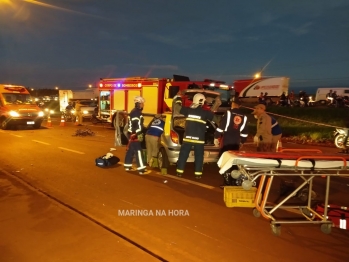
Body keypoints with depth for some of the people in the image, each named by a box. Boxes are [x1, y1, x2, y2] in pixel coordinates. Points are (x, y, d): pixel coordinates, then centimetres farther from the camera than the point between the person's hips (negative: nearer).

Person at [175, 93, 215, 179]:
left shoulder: (188, 110, 0)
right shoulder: (205, 112, -5)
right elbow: (214, 117, 10)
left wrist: (178, 97, 31)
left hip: (188, 137, 2)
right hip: (199, 138, -2)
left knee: (183, 154, 9)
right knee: (199, 156, 9)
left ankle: (179, 171, 12)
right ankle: (198, 173, 9)